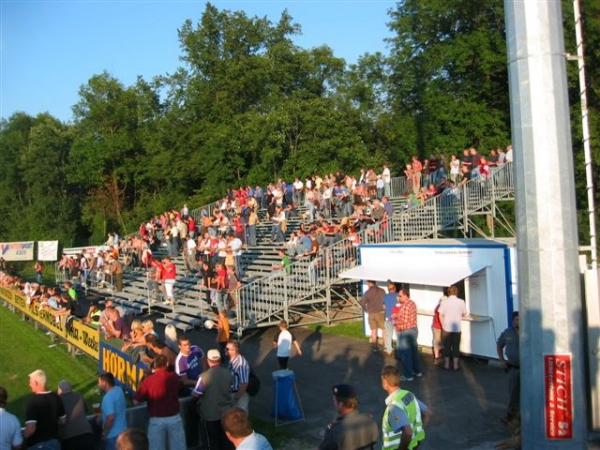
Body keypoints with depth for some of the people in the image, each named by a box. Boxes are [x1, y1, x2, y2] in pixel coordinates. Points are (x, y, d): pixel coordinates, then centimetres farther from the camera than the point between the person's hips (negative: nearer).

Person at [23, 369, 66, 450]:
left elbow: (30, 429, -24)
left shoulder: (32, 401, -19)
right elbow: (62, 421, 8)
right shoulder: (56, 397, -1)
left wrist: (21, 438, -5)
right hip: (54, 442, 5)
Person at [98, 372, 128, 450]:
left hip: (113, 434, -8)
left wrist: (104, 433, -17)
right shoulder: (118, 390, 2)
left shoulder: (108, 397, -25)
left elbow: (111, 417, -29)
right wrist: (102, 417, 15)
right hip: (122, 430, 8)